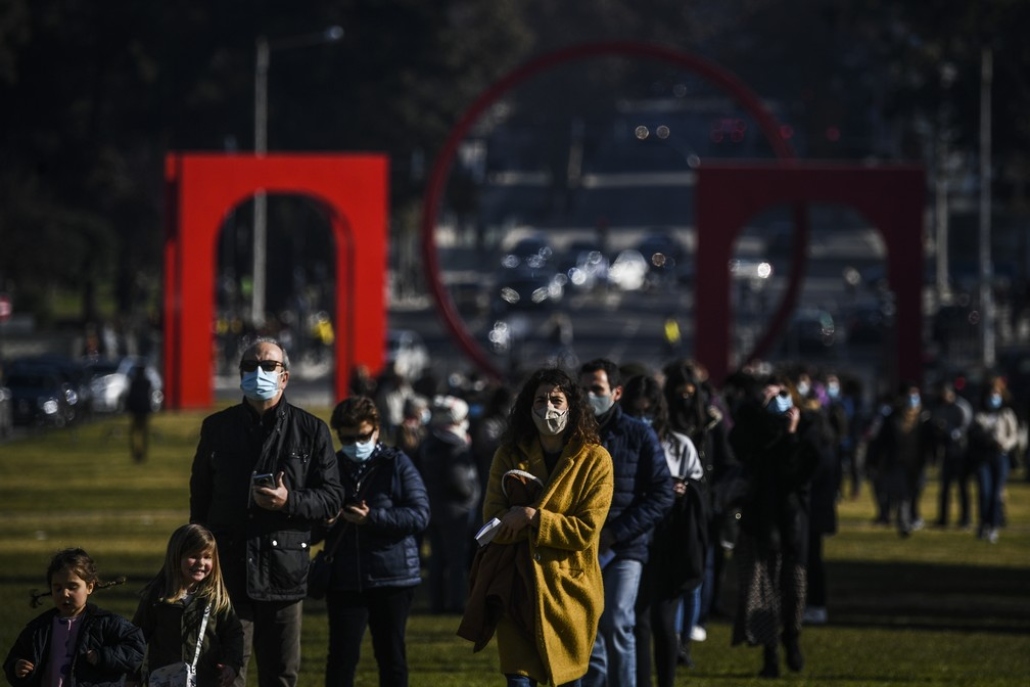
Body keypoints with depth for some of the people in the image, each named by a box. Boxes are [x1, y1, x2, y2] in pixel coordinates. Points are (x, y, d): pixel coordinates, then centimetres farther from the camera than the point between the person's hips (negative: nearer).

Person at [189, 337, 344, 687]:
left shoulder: (310, 430, 6)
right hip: (229, 565, 0)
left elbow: (332, 498, 4)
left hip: (284, 566, 0)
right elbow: (200, 497, 17)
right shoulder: (217, 427, 11)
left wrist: (290, 501, -15)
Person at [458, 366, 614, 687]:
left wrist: (533, 518, -19)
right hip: (517, 587, 1)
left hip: (568, 588, -1)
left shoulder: (594, 459, -4)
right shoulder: (509, 455, 4)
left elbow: (586, 530, -10)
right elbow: (494, 519, -4)